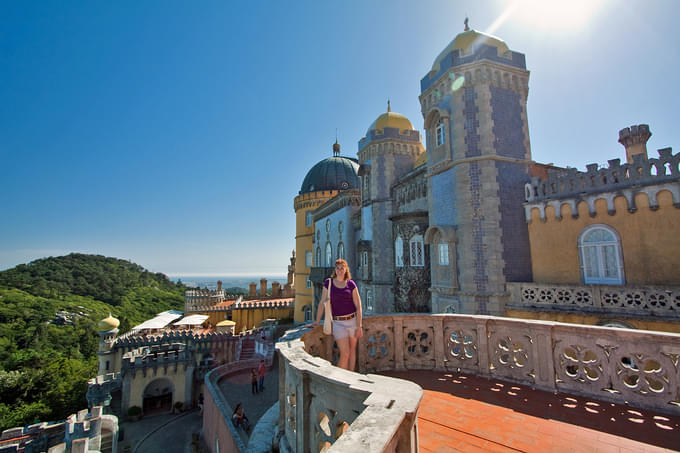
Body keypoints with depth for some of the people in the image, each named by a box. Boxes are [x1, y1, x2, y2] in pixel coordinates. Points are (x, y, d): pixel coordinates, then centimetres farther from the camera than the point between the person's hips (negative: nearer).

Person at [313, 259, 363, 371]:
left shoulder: (351, 284, -3)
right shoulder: (328, 283, -1)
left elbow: (358, 306, -3)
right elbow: (322, 303, 2)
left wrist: (359, 327, -6)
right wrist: (317, 322, 1)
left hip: (353, 320, 1)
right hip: (338, 323, -1)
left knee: (352, 350, 12)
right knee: (345, 354, -7)